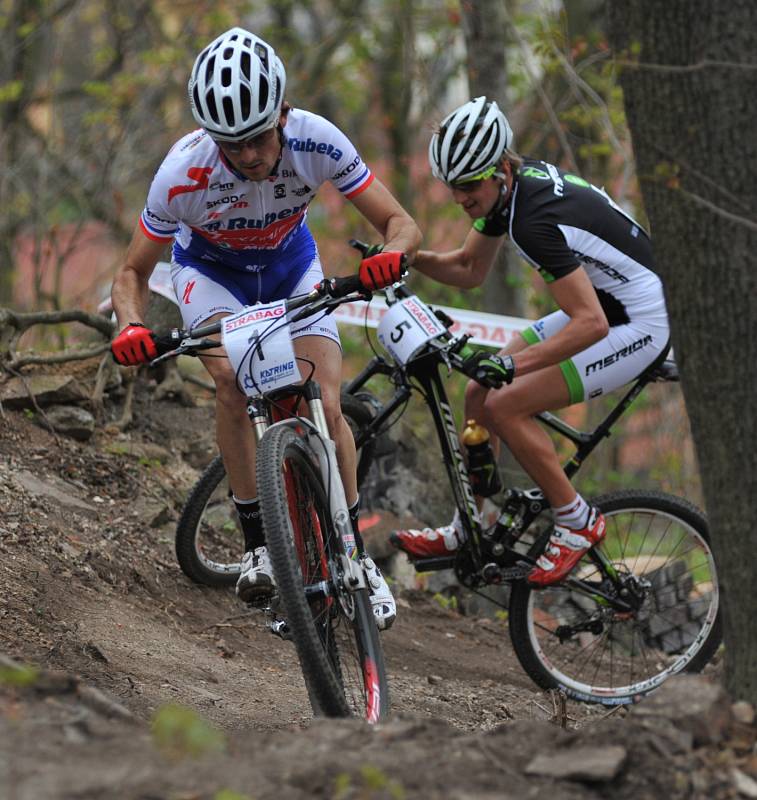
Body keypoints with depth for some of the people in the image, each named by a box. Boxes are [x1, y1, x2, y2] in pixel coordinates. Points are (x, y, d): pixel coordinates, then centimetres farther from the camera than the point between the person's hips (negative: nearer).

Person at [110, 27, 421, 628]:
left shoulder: (316, 141, -32)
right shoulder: (185, 172, -34)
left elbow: (402, 225, -25)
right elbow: (133, 271, -19)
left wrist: (390, 254, -49)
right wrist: (132, 325, -41)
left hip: (290, 263, 1)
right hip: (211, 269, -1)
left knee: (326, 407, -12)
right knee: (233, 380, -29)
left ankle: (357, 556, 7)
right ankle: (259, 545, -17)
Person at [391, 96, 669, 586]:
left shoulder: (537, 219, -31)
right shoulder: (511, 183, -3)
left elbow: (591, 325, -36)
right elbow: (470, 270, 11)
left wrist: (511, 364, -42)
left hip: (638, 325, -10)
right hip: (599, 304, 10)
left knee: (504, 407, -17)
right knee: (479, 394, 5)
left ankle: (578, 522, -3)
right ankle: (467, 531, 17)